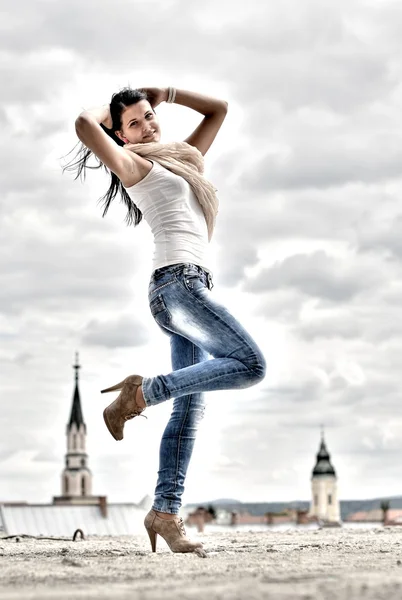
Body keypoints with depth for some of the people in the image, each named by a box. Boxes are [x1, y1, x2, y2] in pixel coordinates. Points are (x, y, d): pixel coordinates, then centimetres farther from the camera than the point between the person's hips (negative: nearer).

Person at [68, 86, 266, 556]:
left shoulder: (181, 157, 25)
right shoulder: (133, 163, 3)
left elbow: (218, 109, 34)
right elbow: (84, 124, -14)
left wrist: (164, 94, 30)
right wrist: (108, 111, 8)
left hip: (187, 287, 8)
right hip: (177, 281, -8)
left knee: (189, 408, 2)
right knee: (250, 366, -19)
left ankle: (164, 511, 0)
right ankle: (143, 392, -13)